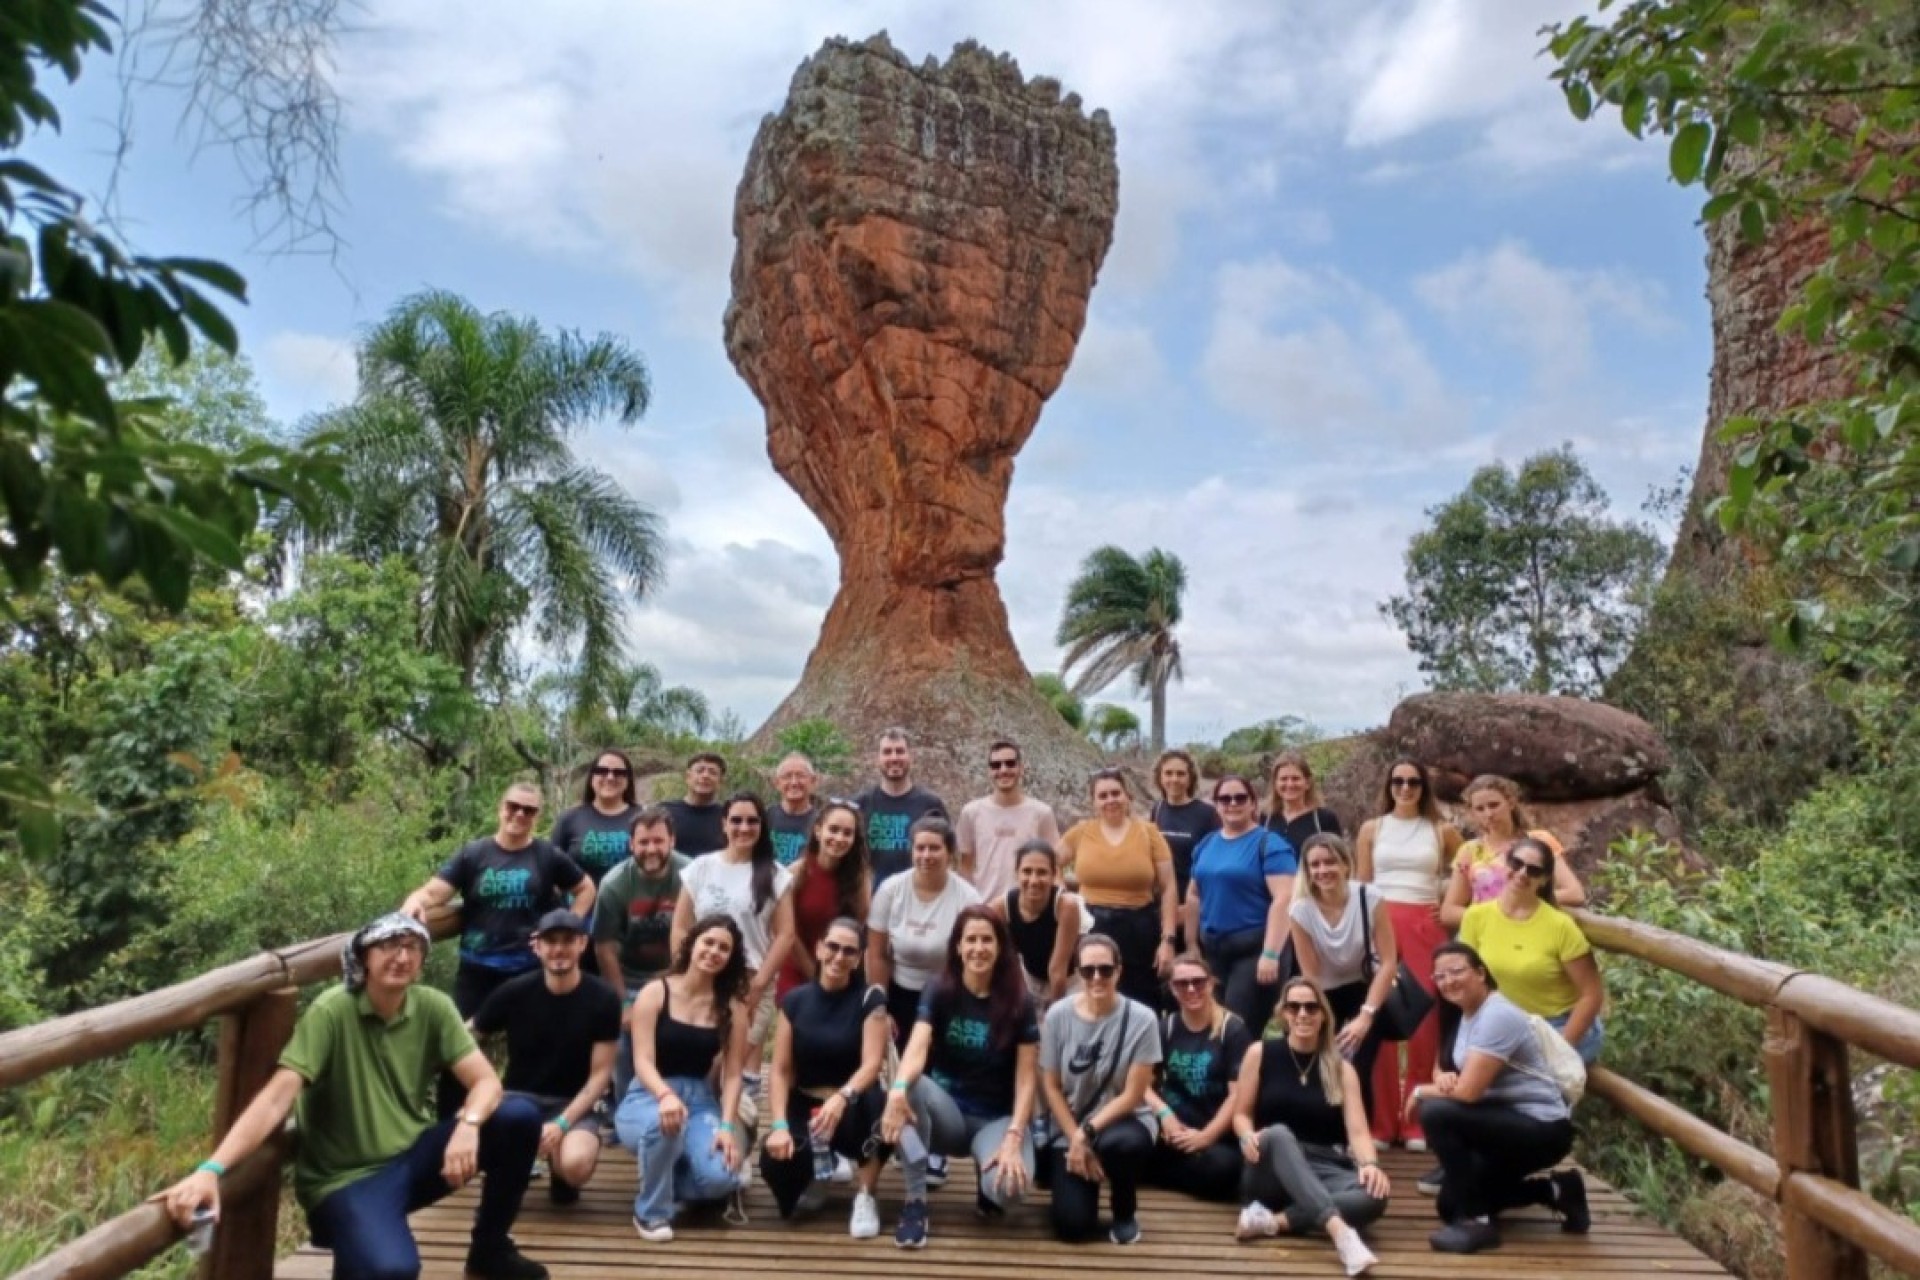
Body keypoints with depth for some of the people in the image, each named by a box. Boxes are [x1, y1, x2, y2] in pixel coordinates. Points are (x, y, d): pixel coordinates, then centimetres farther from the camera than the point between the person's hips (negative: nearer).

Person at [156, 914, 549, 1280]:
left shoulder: (433, 1007, -4)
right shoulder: (332, 1011, -17)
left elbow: (486, 1081, -9)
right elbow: (276, 1098, -24)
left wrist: (468, 1125, -30)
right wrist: (211, 1170, -38)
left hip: (413, 1156, 5)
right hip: (347, 1178, -5)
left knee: (519, 1116, -17)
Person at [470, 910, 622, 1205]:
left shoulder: (603, 1000, -9)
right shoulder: (514, 993, -8)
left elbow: (600, 1074, -7)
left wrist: (562, 1123, -18)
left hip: (573, 1105, -1)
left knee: (575, 1164, -34)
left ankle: (559, 1172, 8)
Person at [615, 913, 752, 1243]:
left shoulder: (733, 1007, 3)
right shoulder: (655, 993, -4)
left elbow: (732, 1073, 0)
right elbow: (643, 1061, -12)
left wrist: (727, 1125, -16)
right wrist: (666, 1095, -33)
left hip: (700, 1100, 2)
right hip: (649, 1096, -2)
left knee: (719, 1178, -26)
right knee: (663, 1123, -40)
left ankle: (672, 1181, 12)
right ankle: (651, 1211, -10)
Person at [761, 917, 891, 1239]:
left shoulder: (870, 999, -6)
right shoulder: (795, 1000, 0)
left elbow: (872, 1063, -18)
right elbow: (780, 1070, -2)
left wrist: (843, 1097, -38)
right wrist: (780, 1125, -17)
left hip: (851, 1105, -2)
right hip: (804, 1104, 2)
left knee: (871, 1103, -39)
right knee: (775, 1162, -29)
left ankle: (865, 1197, -13)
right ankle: (820, 1166, 11)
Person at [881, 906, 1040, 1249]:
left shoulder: (1018, 1002, -7)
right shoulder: (939, 992, -7)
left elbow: (1026, 1079, -8)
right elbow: (917, 1049, -24)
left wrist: (1013, 1138, -21)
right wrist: (897, 1089, -45)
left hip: (997, 1118, -1)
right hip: (947, 1112, 1)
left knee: (1008, 1185, -33)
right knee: (910, 1089, -33)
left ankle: (987, 1185, 6)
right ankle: (916, 1200, -19)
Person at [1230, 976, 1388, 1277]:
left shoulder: (1342, 1069, 6)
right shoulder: (1260, 1053, 2)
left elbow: (1357, 1130, -4)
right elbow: (1241, 1114, 5)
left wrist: (1370, 1164, -27)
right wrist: (1248, 1136, -19)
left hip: (1323, 1171, 2)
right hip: (1271, 1172, -2)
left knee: (1375, 1195, -30)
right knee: (1278, 1134, -38)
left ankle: (1274, 1221, -33)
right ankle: (1340, 1231, -53)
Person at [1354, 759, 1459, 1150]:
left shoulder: (1442, 831, 10)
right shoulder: (1372, 828, 9)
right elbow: (1360, 886, 8)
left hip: (1426, 927, 0)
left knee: (1424, 1020, -1)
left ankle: (1417, 1123, 10)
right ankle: (1380, 1122, 7)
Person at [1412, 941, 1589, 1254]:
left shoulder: (1498, 1016, -22)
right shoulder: (1468, 1013, 8)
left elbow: (1468, 1092, -28)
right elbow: (1461, 1082, 10)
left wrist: (1421, 1091, -10)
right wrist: (1443, 1078, -14)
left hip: (1541, 1129, -10)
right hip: (1510, 1124, 10)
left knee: (1435, 1113, -28)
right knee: (1450, 1205, 13)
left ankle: (1476, 1222, -16)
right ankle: (1554, 1191, 19)